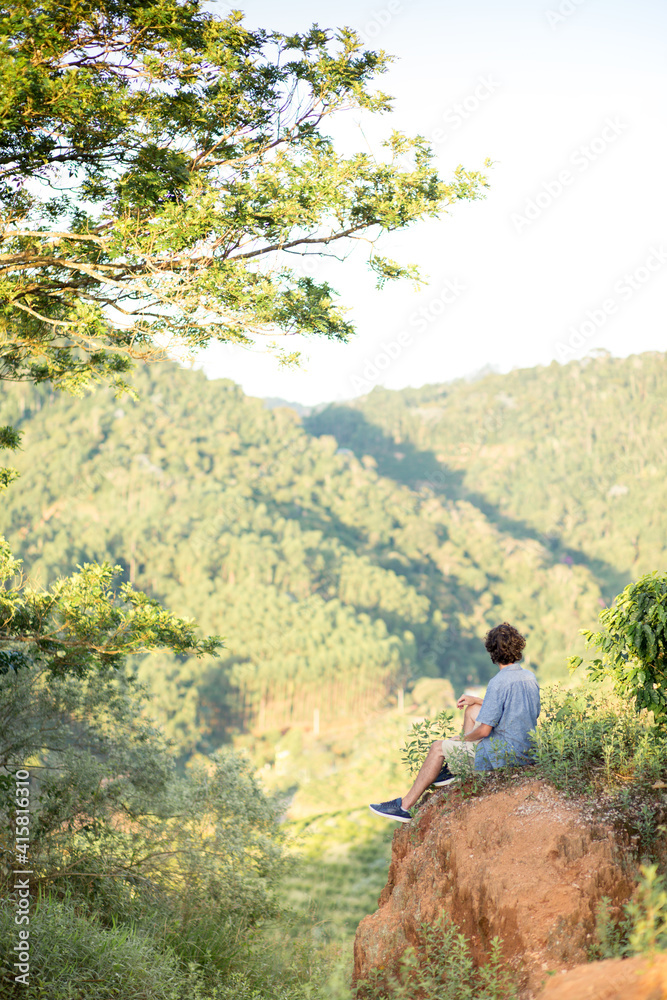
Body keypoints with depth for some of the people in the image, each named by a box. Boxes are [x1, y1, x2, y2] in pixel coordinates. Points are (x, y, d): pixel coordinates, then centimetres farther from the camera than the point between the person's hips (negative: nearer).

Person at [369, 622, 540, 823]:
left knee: (438, 748, 4)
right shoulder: (529, 677, 5)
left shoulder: (499, 682, -22)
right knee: (472, 710, 23)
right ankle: (453, 770, 30)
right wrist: (477, 700, 19)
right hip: (526, 749, 9)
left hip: (504, 754, -8)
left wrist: (463, 738, 0)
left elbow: (484, 730, -21)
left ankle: (405, 806, 12)